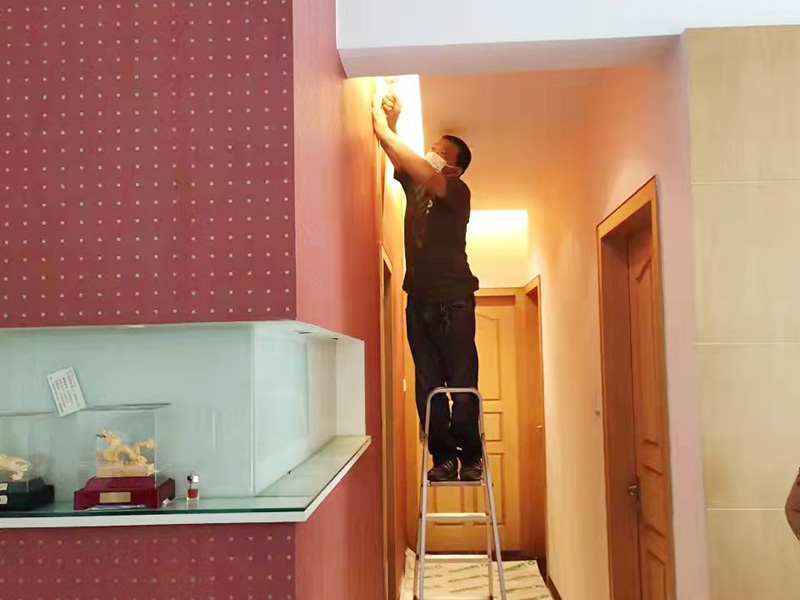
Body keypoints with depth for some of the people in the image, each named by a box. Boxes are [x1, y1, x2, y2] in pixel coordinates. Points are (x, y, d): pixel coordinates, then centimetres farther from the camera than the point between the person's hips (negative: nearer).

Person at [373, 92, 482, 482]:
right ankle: (443, 456, 10)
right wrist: (389, 123, -14)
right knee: (428, 385, 4)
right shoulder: (415, 185, 15)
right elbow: (398, 159, 4)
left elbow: (427, 175, -22)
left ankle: (470, 456, 7)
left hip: (453, 300, -6)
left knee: (462, 384, -3)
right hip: (419, 299, 6)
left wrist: (386, 131, -20)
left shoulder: (457, 192, -5)